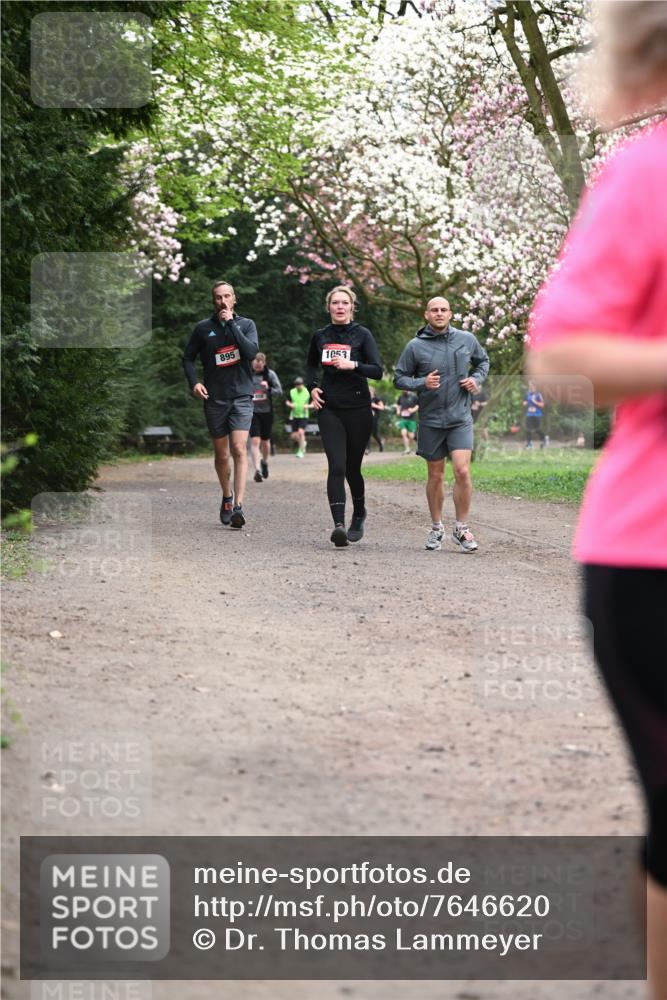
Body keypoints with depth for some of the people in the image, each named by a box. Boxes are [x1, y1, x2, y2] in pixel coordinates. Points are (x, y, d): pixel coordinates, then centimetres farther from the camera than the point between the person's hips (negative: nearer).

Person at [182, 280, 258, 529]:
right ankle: (226, 497, 33)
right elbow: (188, 357, 13)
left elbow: (252, 351, -14)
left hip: (241, 396, -2)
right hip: (214, 399, 2)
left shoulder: (246, 324, 3)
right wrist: (194, 382, -3)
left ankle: (238, 505, -21)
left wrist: (231, 323, -13)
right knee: (221, 454, 10)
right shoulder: (203, 328, 5)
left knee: (239, 449, -17)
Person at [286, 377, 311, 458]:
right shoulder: (292, 392, 4)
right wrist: (290, 404, -5)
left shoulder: (307, 392, -3)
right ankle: (303, 443, 33)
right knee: (293, 436, 2)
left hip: (303, 416, -3)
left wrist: (308, 406, -14)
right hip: (294, 416, 3)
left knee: (301, 432, -19)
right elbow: (287, 401, 16)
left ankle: (301, 451, -8)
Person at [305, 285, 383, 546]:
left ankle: (359, 515, 35)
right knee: (336, 466, -13)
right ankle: (338, 525, -22)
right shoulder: (320, 336, 9)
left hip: (357, 409, -1)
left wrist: (352, 365, -22)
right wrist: (312, 387, 8)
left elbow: (378, 370, -8)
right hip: (329, 409, 1)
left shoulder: (362, 335, 0)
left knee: (352, 468, 8)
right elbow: (311, 365, 26)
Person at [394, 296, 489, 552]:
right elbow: (399, 378, 1)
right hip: (431, 420, 0)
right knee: (435, 476, 10)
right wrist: (422, 383, -17)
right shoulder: (415, 346, -4)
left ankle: (462, 528, -1)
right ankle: (436, 529, 25)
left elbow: (483, 360, 21)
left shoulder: (466, 339, 2)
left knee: (462, 471, -13)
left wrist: (477, 378, 1)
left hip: (460, 418, 0)